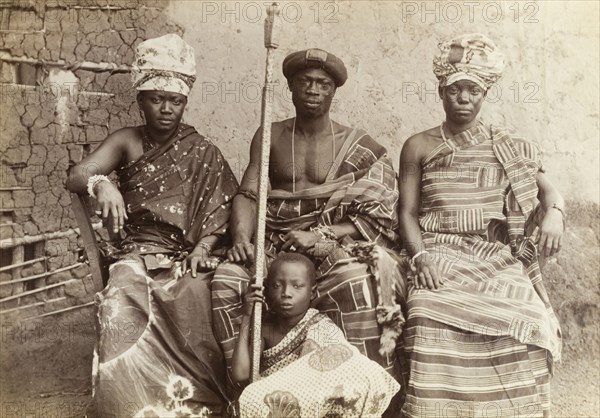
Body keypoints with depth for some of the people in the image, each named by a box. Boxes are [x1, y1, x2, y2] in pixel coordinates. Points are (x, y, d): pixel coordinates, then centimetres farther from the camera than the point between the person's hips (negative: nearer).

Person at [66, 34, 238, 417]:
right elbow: (76, 177, -4)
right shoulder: (127, 142, 9)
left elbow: (226, 210, 4)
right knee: (121, 313, -28)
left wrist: (203, 247, -13)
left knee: (193, 300, -29)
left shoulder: (203, 152, 9)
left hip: (188, 258, 0)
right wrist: (101, 183, -27)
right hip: (139, 255, 1)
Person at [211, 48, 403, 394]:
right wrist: (242, 239, -16)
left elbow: (376, 218, -1)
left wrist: (320, 235, -16)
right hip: (276, 244, 3)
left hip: (334, 245, -2)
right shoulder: (270, 137, 14)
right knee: (225, 281, -25)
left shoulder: (358, 147, 6)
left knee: (355, 283, -35)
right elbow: (248, 195, 5)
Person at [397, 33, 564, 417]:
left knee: (519, 324, -26)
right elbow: (408, 213, 6)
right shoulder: (418, 146, 11)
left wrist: (554, 212, -14)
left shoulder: (508, 146, 16)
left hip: (499, 258, 2)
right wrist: (420, 257, -12)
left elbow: (549, 189, 10)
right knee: (438, 322, -30)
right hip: (440, 257, -1)